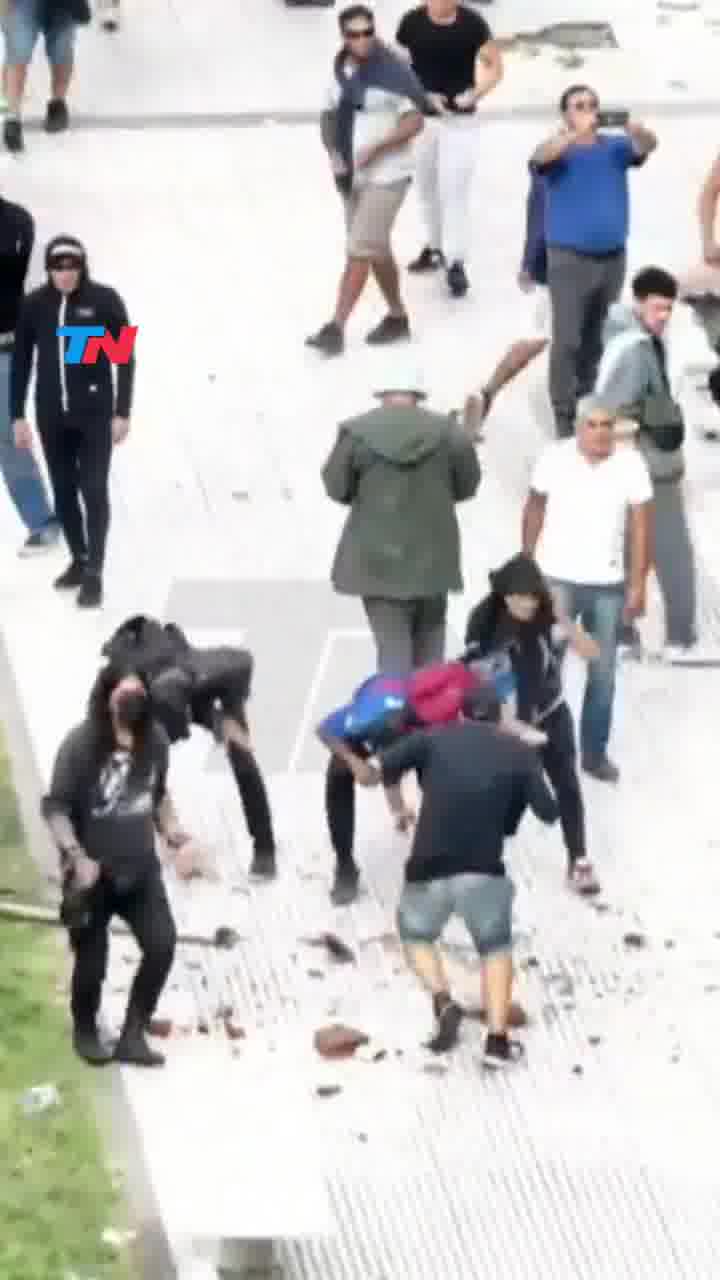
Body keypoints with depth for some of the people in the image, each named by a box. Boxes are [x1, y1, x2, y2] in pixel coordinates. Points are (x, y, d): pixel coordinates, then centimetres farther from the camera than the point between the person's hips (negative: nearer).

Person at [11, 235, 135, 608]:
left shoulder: (104, 300, -9)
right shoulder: (35, 304, -2)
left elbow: (125, 358, -4)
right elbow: (21, 362, 6)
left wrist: (122, 413, -7)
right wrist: (18, 416, 4)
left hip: (95, 411, -3)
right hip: (51, 413, 3)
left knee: (94, 489, -6)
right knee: (63, 490, 12)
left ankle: (94, 574, -4)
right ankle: (79, 560, 29)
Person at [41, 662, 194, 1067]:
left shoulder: (154, 738, -2)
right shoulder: (81, 743, -19)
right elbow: (54, 808, -16)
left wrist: (171, 828, 0)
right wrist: (76, 856, -26)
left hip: (140, 868, 4)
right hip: (93, 872, -4)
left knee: (162, 945, -7)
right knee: (92, 960, 7)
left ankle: (132, 1036, 8)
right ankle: (86, 1032, 36)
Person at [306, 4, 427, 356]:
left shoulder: (393, 71, -16)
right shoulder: (341, 70, 3)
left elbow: (414, 121, -14)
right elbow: (329, 115, 13)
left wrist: (377, 148, -24)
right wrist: (333, 152, -4)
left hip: (385, 176, -7)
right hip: (351, 176, 7)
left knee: (360, 250, -10)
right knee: (377, 250, 18)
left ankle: (336, 328, -10)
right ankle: (397, 317, 33)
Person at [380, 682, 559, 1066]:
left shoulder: (433, 739, 7)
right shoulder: (519, 752, 7)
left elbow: (385, 767, -5)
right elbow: (548, 812, 1)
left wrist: (396, 797, 16)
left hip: (429, 869, 0)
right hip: (484, 870, 0)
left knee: (416, 935, 28)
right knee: (496, 947, 24)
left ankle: (442, 1001, 2)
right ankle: (497, 1040, 10)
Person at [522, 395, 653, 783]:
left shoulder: (631, 463, -9)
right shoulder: (553, 458, -9)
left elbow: (641, 525, -5)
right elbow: (534, 510, 3)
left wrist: (638, 584, -8)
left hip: (609, 584, 1)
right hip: (557, 578, -1)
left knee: (603, 672, 10)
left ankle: (595, 752, 21)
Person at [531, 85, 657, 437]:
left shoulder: (615, 147, 8)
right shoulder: (559, 150, 0)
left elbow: (648, 146, -10)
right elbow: (540, 157, -22)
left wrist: (637, 131, -34)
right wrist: (578, 133, -37)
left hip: (612, 258, 4)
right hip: (570, 259, -4)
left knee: (597, 340, 13)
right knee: (568, 340, -8)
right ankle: (565, 417, -2)